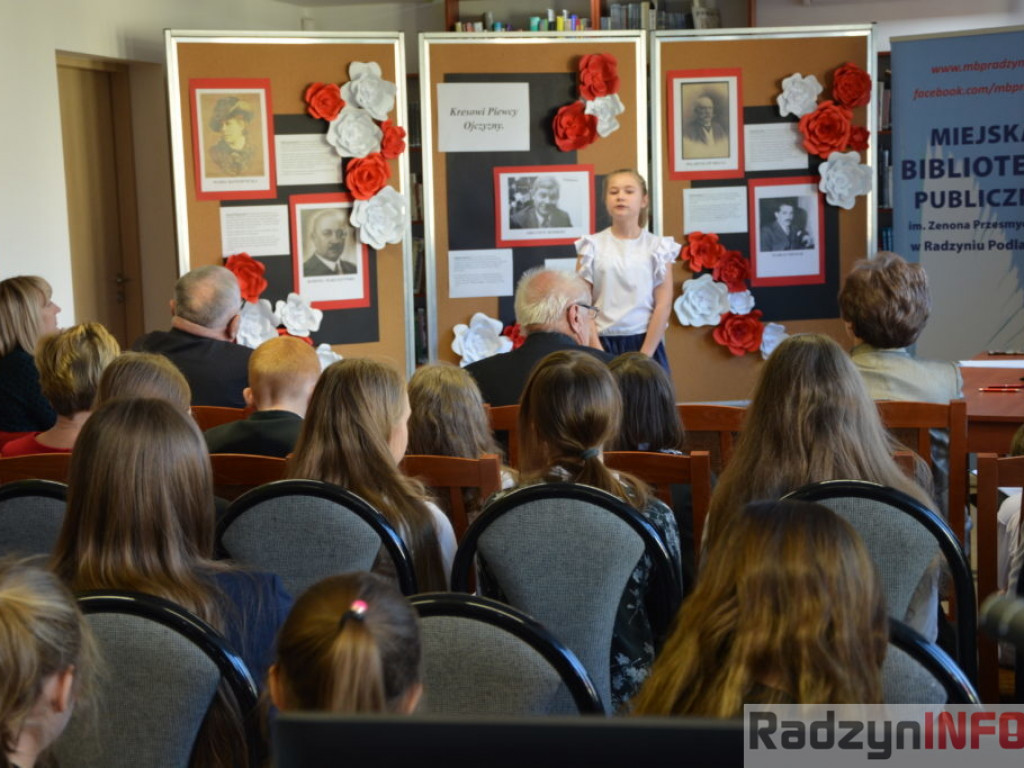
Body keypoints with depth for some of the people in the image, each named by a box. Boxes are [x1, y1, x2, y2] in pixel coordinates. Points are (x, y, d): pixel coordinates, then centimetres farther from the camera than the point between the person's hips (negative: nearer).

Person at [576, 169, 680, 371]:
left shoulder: (657, 247, 2)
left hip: (646, 342, 0)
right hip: (603, 344, 0)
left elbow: (663, 305, -2)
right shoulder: (592, 246, 2)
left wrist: (643, 356, -9)